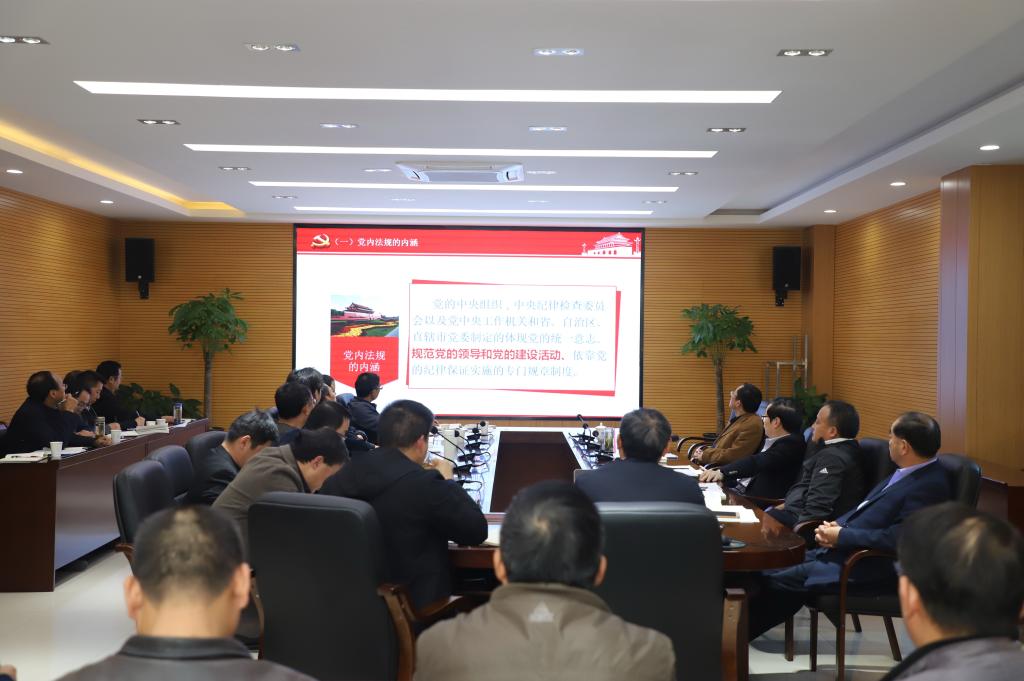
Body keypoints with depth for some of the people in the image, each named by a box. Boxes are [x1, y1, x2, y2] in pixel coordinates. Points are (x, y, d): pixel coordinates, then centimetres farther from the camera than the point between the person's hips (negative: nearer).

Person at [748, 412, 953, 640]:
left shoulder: (929, 485, -19)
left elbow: (897, 538, -27)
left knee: (779, 580, -12)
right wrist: (836, 526, -1)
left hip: (872, 569, -9)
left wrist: (842, 536, -18)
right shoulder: (906, 473, 10)